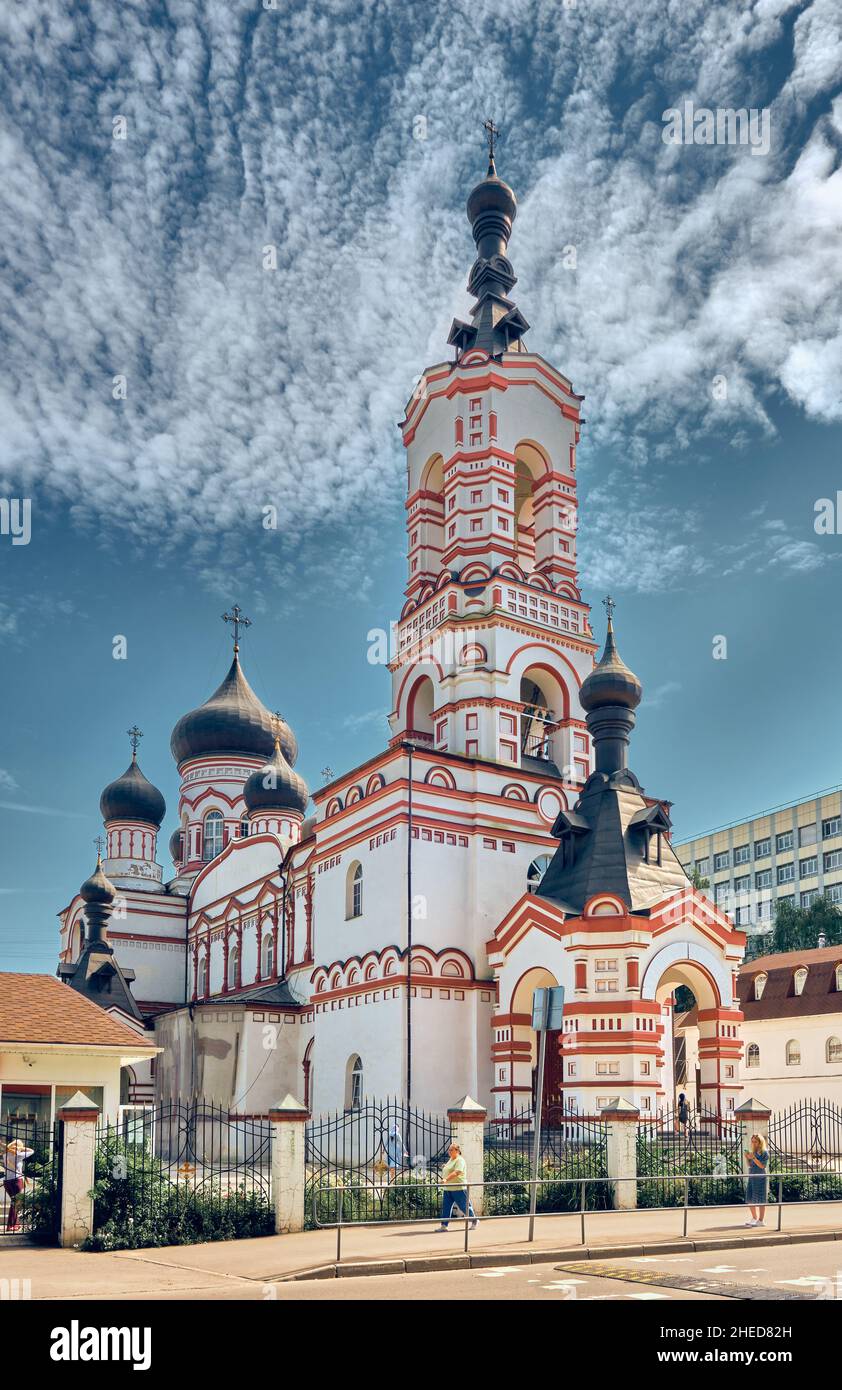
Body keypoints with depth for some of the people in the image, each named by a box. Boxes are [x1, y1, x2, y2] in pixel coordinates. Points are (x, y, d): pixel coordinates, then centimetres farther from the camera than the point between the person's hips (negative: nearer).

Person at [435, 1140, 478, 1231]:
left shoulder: (460, 1160, -12)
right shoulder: (450, 1160, 17)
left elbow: (456, 1173, -28)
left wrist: (446, 1179, -37)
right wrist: (444, 1167, 14)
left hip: (458, 1188, -8)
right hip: (448, 1189, 8)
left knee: (464, 1206, 3)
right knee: (446, 1207, 2)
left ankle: (474, 1220, 23)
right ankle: (444, 1226, 4)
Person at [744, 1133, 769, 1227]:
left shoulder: (765, 1152, -7)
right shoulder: (753, 1151, 12)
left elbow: (762, 1166, -14)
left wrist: (753, 1158, -21)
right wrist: (747, 1157, -1)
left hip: (760, 1178, -7)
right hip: (751, 1177, 7)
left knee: (760, 1200, -1)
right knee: (750, 1199, 9)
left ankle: (761, 1220, 6)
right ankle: (754, 1218, 25)